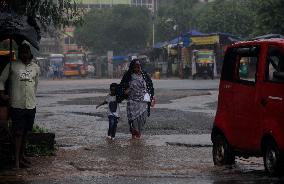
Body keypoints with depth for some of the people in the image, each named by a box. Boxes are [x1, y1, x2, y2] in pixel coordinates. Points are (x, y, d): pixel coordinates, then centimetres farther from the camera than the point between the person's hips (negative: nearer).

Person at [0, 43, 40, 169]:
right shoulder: (12, 66, 0)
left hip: (31, 105, 4)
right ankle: (17, 159, -8)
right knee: (18, 132, -9)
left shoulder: (35, 67, 11)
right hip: (17, 105, -4)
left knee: (25, 132, 12)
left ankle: (21, 156, 24)